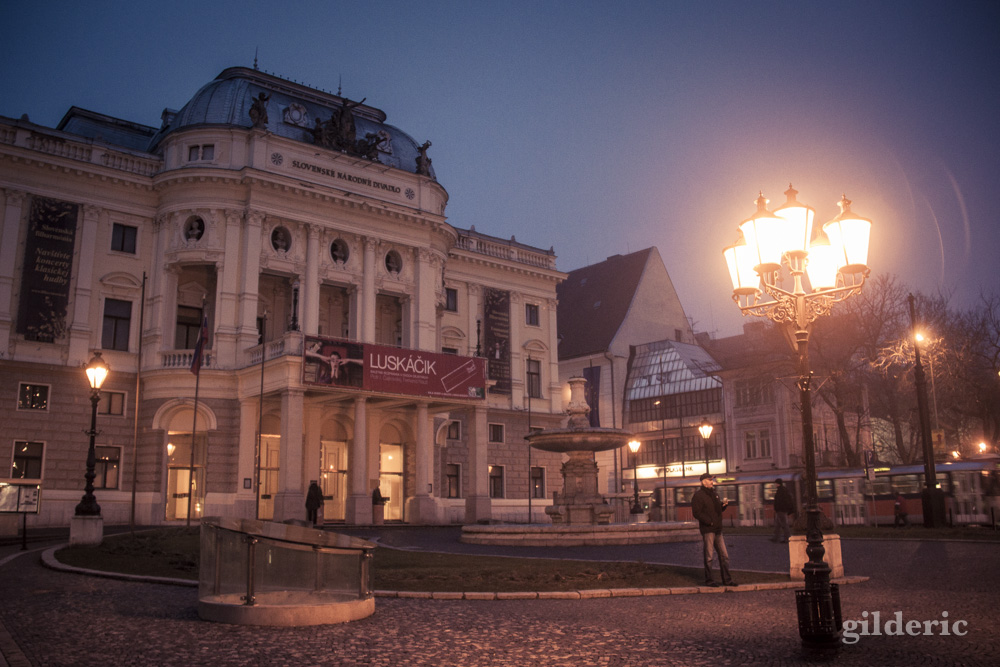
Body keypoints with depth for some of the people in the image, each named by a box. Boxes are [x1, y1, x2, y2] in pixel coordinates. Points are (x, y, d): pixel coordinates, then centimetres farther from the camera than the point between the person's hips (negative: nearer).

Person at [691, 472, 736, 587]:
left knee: (724, 556, 8)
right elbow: (696, 512, -16)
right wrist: (709, 521, -20)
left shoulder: (714, 494, 18)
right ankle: (708, 580, 8)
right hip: (707, 530, -8)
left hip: (717, 530, 8)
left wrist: (723, 504, 4)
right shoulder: (698, 495, -8)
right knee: (709, 556, -1)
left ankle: (726, 579, 15)